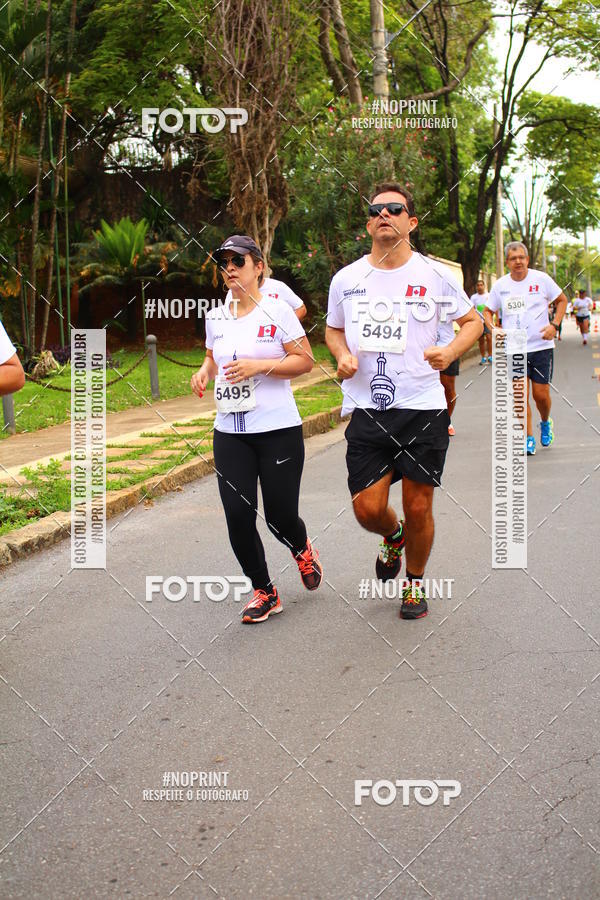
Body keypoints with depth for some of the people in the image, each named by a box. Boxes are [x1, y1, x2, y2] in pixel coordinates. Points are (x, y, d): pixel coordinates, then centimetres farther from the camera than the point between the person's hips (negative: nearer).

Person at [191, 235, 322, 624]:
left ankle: (303, 550, 37)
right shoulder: (216, 318, 10)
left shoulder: (277, 311, -5)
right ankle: (264, 592, 14)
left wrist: (258, 365, -18)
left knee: (280, 516, -1)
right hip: (230, 432, 4)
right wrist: (204, 371, 3)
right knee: (238, 516, -4)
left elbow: (306, 360, -7)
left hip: (278, 429, -4)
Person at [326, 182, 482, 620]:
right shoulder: (346, 279, 6)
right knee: (368, 508, -4)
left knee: (418, 506, 3)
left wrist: (450, 352, -9)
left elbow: (474, 321, 11)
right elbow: (333, 328, 22)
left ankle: (415, 582, 28)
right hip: (366, 409, 2)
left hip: (422, 408, -1)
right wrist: (342, 355, 0)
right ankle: (393, 536, 33)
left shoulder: (434, 276, 0)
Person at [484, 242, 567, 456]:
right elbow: (488, 311, 15)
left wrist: (554, 325, -5)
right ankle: (529, 439, 6)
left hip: (541, 345, -1)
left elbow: (561, 300, 10)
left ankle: (546, 423, 33)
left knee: (541, 394, 1)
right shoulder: (500, 285, 4)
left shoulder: (541, 279, -1)